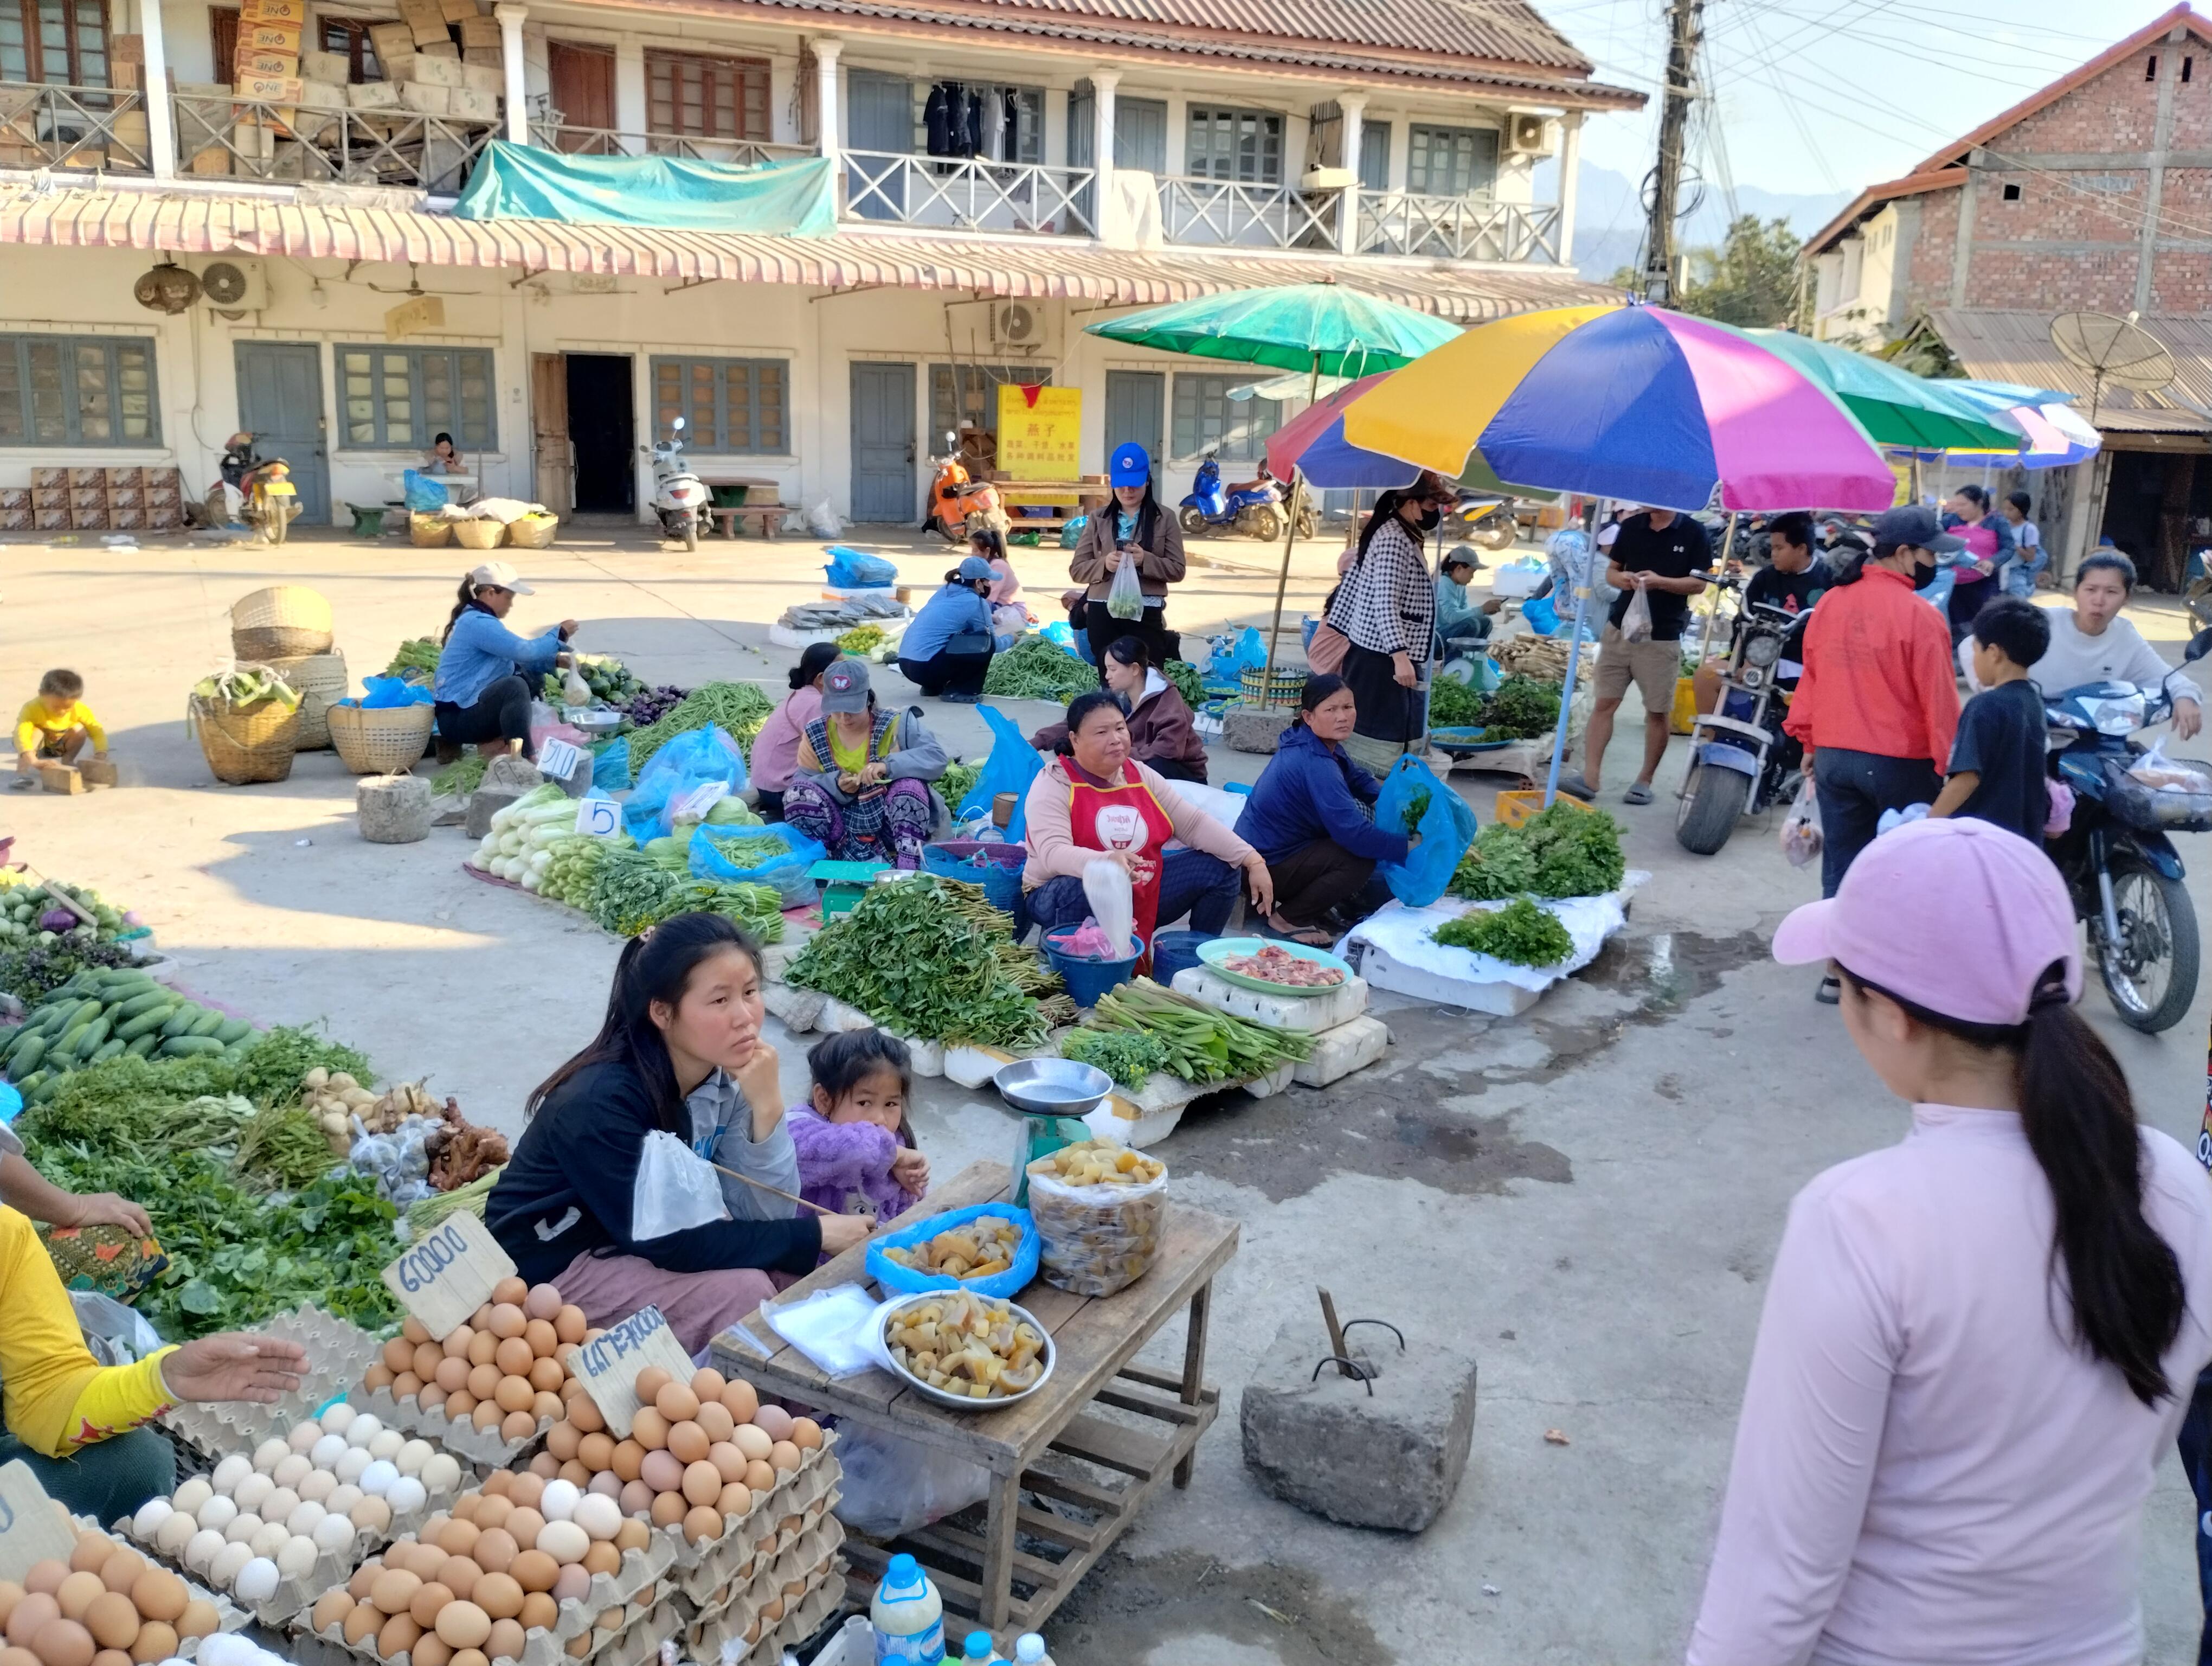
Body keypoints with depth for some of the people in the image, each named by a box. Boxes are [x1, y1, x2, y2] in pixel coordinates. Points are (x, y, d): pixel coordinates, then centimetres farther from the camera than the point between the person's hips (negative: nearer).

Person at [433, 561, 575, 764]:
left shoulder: (477, 620, 17)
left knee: (530, 677, 9)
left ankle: (494, 742, -2)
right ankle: (525, 757, -34)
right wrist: (560, 634, -9)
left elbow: (518, 659, 23)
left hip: (472, 707, 11)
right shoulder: (478, 623, -17)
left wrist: (553, 661, 9)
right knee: (515, 685, -32)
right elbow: (525, 650, -23)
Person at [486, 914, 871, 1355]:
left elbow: (766, 1216, -13)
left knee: (788, 1272, -9)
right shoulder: (602, 1102, -30)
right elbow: (673, 1245, -28)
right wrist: (815, 1234, -22)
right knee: (743, 1291, -23)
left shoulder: (724, 1073, -10)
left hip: (643, 1241, 7)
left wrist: (766, 1107, -28)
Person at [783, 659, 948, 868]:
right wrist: (836, 785, -22)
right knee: (798, 793, -22)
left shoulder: (895, 725, -11)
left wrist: (889, 765, -37)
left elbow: (937, 757, -22)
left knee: (910, 784, -31)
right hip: (845, 826, 3)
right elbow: (801, 781, -3)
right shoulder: (815, 735, -2)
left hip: (889, 824, -3)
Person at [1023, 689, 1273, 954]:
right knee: (1088, 889, -41)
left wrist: (1254, 862, -9)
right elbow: (1052, 852, -30)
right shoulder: (1054, 783, -15)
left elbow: (1194, 823, 2)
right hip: (1067, 894, -6)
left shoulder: (1141, 775, 3)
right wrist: (1106, 862, -50)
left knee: (1220, 868, -1)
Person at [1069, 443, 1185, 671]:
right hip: (1102, 610, 2)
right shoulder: (1098, 519, 7)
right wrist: (1104, 564, -14)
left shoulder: (1164, 519, 3)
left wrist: (1146, 560, -17)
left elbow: (1177, 570, -1)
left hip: (1146, 611, -2)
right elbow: (1076, 569, 4)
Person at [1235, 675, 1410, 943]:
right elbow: (1355, 834, -32)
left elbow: (1357, 779, 16)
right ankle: (1289, 919, -4)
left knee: (1362, 810, 7)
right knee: (1361, 859, -20)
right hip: (1264, 868, -10)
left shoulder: (1323, 745, 1)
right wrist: (1409, 847, -21)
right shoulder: (1315, 764, -27)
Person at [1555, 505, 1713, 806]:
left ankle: (1645, 781, 15)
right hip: (1619, 629, 3)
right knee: (1604, 703, -1)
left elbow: (1698, 583, -4)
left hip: (1662, 637, -3)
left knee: (1658, 711, 4)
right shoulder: (1631, 527, 8)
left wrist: (1660, 582, -20)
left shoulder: (1694, 533, -3)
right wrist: (1622, 579, -8)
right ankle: (1590, 776, -1)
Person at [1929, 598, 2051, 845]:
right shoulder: (2034, 703, 9)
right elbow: (2025, 773, 16)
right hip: (2025, 834, 8)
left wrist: (1930, 821, -12)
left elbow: (1968, 777, -21)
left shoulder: (1986, 707, -16)